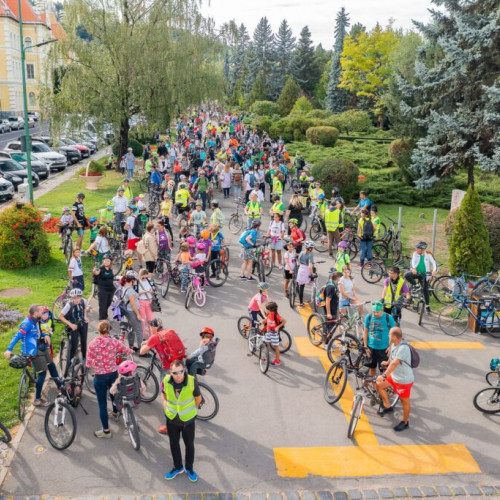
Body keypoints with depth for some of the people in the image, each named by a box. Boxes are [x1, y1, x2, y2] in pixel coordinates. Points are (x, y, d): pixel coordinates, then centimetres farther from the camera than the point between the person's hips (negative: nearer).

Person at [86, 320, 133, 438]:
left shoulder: (92, 344, -17)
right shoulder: (114, 341, -10)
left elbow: (89, 364, -13)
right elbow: (128, 351, 4)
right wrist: (131, 350, 28)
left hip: (100, 377, -3)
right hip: (113, 374, 3)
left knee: (102, 404, 8)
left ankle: (106, 431, 15)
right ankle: (115, 412, 58)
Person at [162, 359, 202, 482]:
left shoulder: (192, 381, -27)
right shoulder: (166, 381, -21)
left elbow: (198, 398, -8)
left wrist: (191, 410, 5)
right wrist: (166, 408, -1)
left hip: (188, 420, -2)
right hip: (172, 419, 2)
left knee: (189, 445, 17)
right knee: (174, 444, 20)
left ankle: (189, 468, 41)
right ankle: (178, 467, 44)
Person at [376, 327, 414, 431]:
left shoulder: (403, 348, -32)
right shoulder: (394, 344, -6)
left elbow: (394, 364, -37)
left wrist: (384, 375, -40)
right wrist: (387, 362, 32)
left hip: (404, 380, -8)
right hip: (394, 376, 8)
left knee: (404, 401, 9)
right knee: (379, 384, 7)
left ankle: (405, 422, 30)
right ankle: (387, 406, 24)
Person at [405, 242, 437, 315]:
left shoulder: (428, 255, -8)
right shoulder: (415, 253, -5)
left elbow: (434, 263, -15)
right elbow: (413, 261, -17)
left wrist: (434, 270, -35)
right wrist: (413, 268, -38)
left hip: (424, 274, -1)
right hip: (416, 272, 1)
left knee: (425, 289, 1)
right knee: (407, 275, -30)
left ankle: (427, 306, 14)